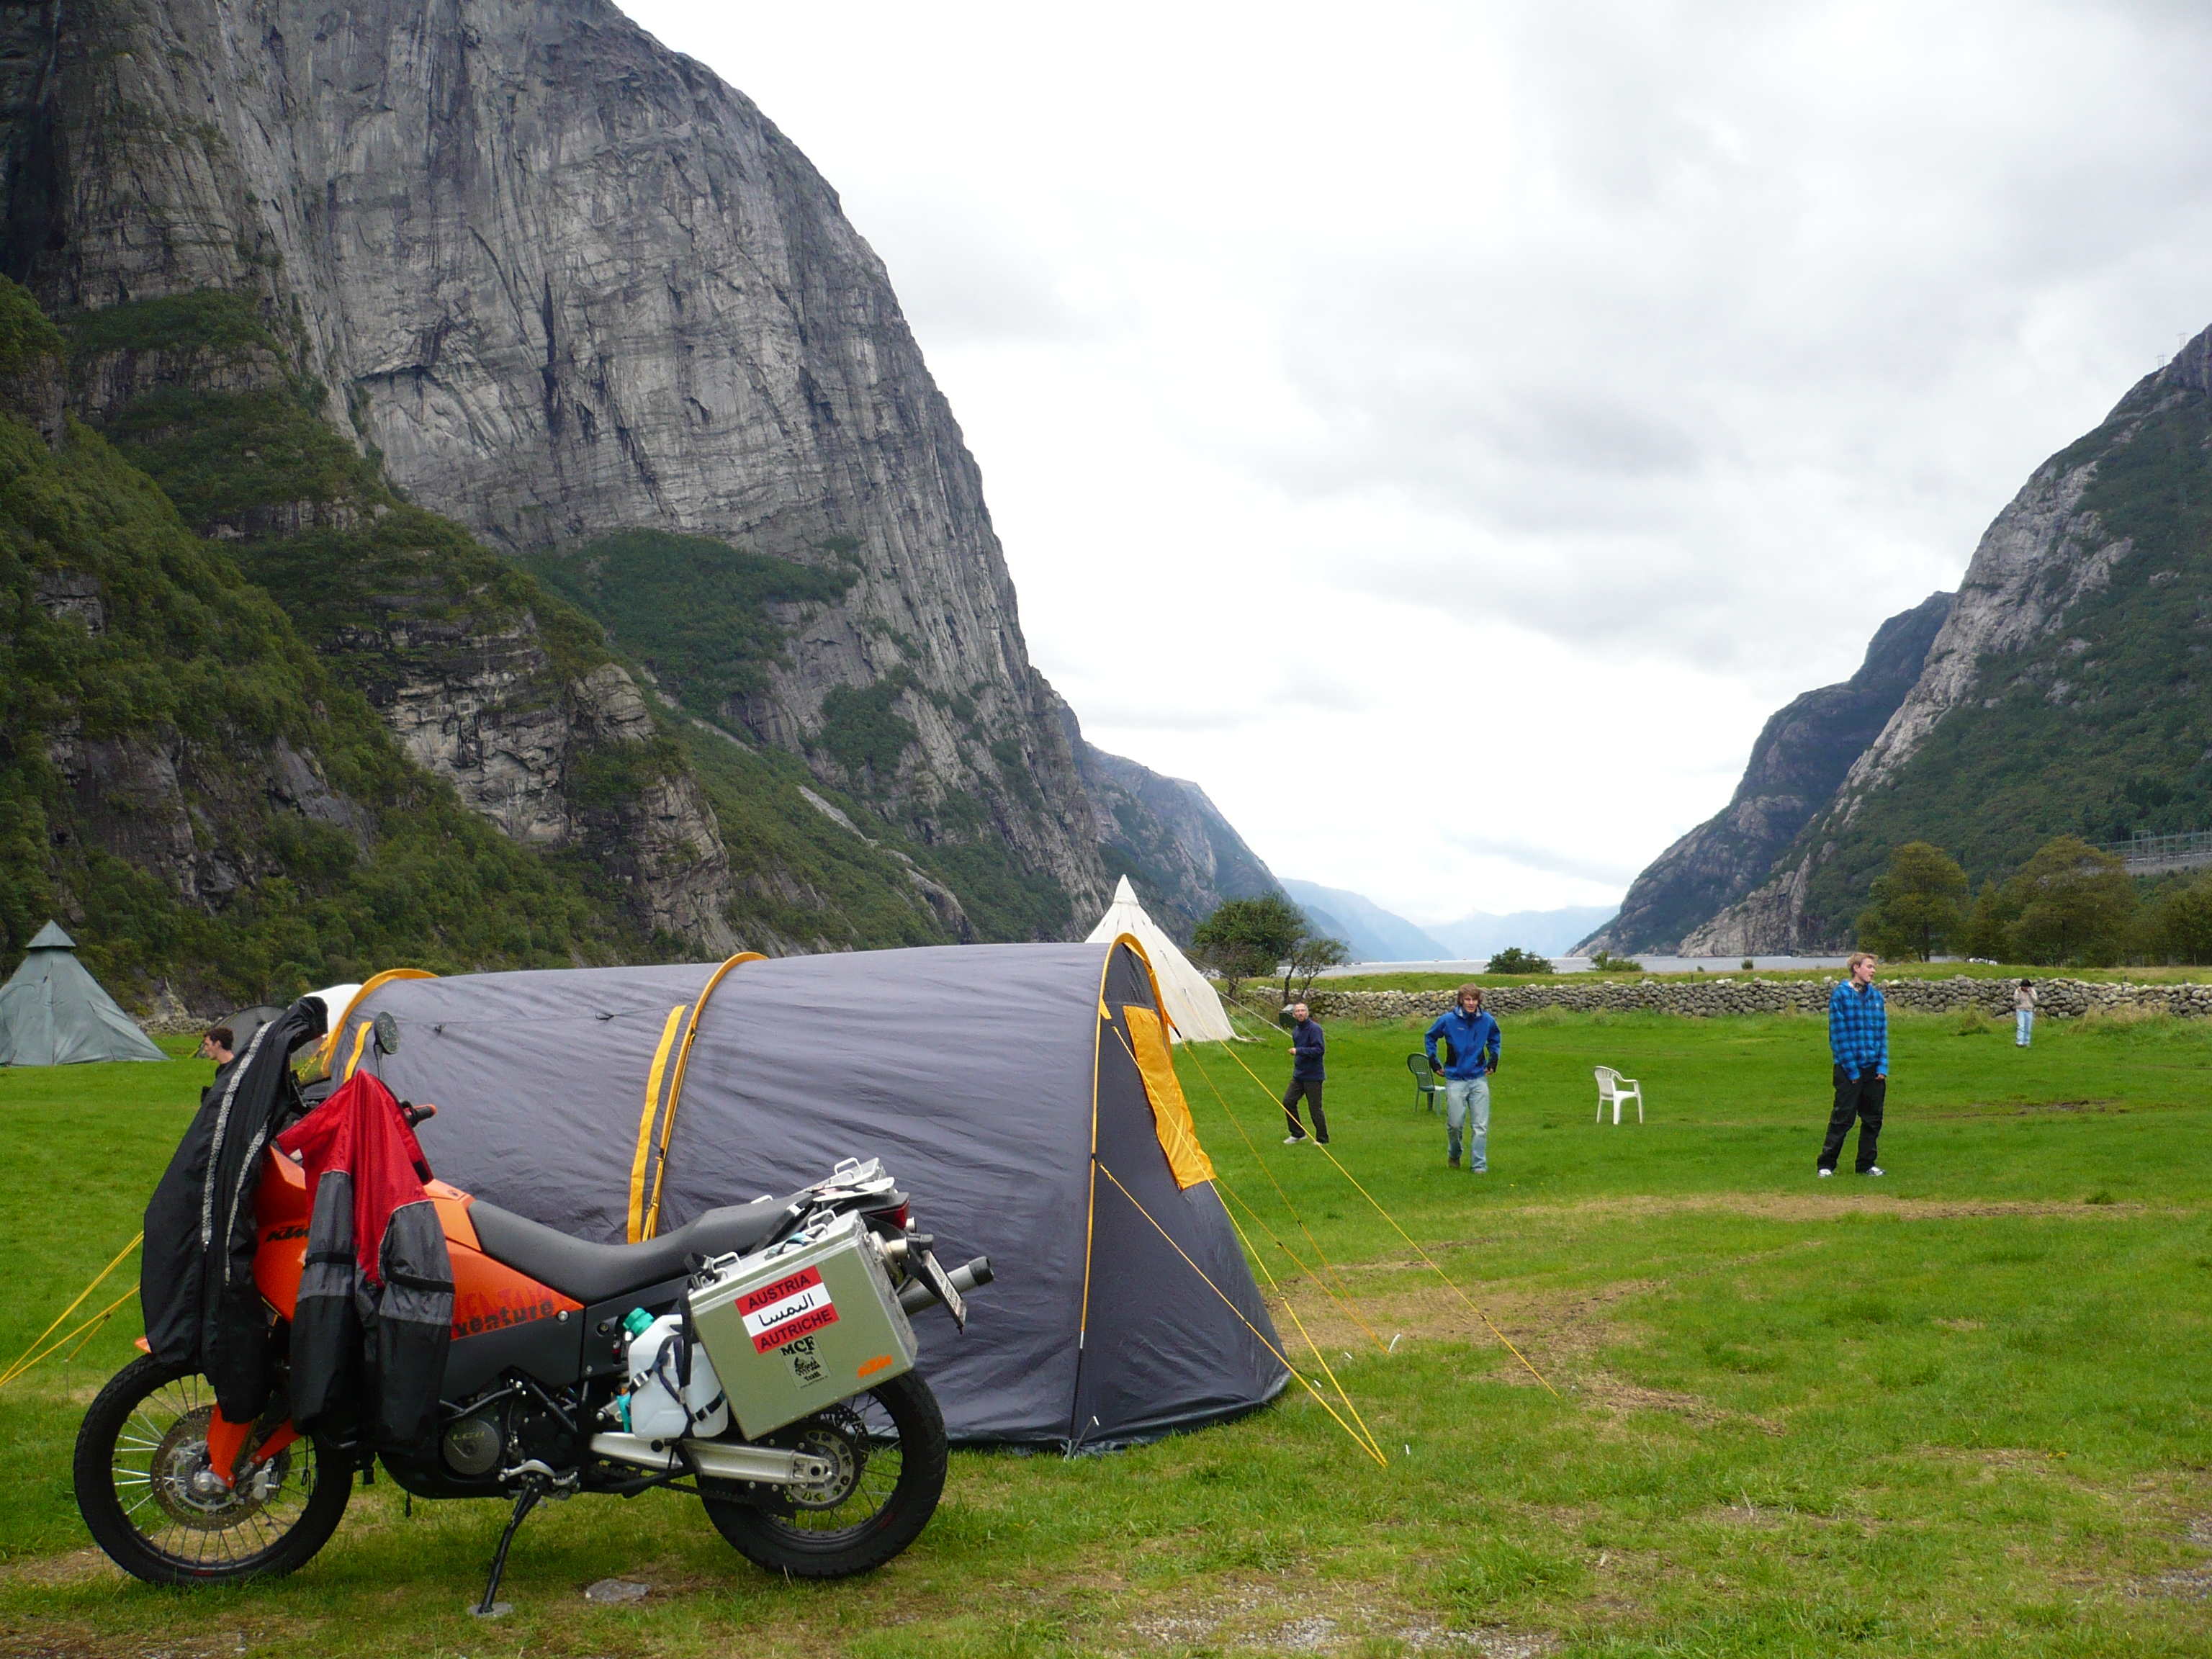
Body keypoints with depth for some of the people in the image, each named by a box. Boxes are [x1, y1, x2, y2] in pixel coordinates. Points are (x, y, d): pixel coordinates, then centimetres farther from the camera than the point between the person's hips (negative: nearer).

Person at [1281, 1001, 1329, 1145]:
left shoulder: (1314, 1028, -15)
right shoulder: (1295, 1031, 11)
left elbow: (1319, 1049, -25)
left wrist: (1299, 1051, -25)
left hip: (1313, 1076, -8)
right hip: (1298, 1074, 8)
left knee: (1315, 1108, -2)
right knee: (1288, 1102, 7)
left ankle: (1322, 1140, 12)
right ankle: (1297, 1134, 21)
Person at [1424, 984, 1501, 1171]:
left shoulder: (1487, 1021, 2)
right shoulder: (1448, 1020, -6)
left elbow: (1495, 1040, 24)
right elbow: (1430, 1038, 11)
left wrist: (1493, 1060, 13)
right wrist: (1434, 1061, 6)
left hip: (1479, 1079, 2)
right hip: (1455, 1080, -2)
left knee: (1481, 1126, -2)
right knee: (1455, 1124, 3)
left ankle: (1479, 1165, 5)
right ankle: (1454, 1155, 30)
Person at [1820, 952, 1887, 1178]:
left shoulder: (1876, 995, 9)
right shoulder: (1840, 994, -7)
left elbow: (1882, 1033, 10)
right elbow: (1838, 1034, -9)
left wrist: (1882, 1067, 0)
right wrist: (1852, 1069, -12)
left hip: (1873, 1068, 5)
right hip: (1848, 1069, -5)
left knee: (1873, 1119, 9)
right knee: (1842, 1118, -3)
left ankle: (1867, 1163, 19)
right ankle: (1827, 1164, 5)